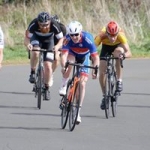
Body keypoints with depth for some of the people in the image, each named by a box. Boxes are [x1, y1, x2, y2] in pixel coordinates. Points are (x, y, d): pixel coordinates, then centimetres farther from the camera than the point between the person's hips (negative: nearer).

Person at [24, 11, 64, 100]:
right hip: (36, 39, 0)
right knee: (35, 52, -35)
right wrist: (28, 44, -52)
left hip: (48, 41, 0)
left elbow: (61, 39, -25)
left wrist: (57, 46, -46)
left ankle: (47, 88, 11)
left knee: (48, 66, -8)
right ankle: (33, 73, -13)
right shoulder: (33, 25, -34)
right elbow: (27, 38, -29)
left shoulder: (54, 26, -34)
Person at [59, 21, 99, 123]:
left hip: (84, 57, -1)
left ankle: (78, 111, -6)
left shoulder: (87, 39, -36)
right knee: (70, 61, -37)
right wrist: (63, 66, -61)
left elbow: (95, 57, -37)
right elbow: (64, 54, -42)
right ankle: (64, 85, -16)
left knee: (82, 84, -11)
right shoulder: (68, 39, -32)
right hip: (72, 54, 1)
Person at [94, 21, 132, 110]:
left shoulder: (121, 35, -39)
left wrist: (123, 55, -66)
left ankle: (119, 81, -23)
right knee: (102, 73, -9)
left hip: (118, 45, -1)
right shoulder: (102, 35, -37)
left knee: (118, 51, -38)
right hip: (106, 46, 1)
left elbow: (129, 53, -45)